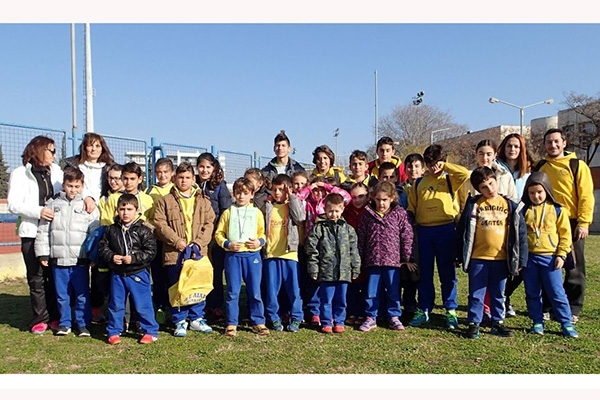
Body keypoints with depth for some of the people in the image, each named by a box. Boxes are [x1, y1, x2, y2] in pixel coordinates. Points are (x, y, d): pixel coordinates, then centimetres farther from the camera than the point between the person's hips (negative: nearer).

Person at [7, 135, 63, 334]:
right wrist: (38, 211, -20)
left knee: (55, 276, 6)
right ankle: (40, 319, 14)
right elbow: (13, 204, -7)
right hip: (32, 233, -3)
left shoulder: (56, 171, 12)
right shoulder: (20, 174, 1)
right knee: (37, 279, 4)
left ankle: (55, 317, 17)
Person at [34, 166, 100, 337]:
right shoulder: (52, 204, 6)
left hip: (80, 259, -2)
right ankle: (64, 323, 26)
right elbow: (43, 231, 8)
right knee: (62, 294, 12)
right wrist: (43, 253, 4)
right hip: (58, 259, 2)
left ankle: (83, 324, 16)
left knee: (82, 294, 5)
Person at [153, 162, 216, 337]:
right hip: (174, 254, -1)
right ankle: (180, 321, 18)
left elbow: (209, 224, 4)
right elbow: (160, 224, -3)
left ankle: (197, 318, 24)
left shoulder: (203, 201, 10)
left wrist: (198, 242, -10)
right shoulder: (165, 201, 5)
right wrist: (176, 241, -12)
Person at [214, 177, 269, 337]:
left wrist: (259, 242, -10)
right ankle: (231, 324, 16)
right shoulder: (228, 213, 6)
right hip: (233, 255, 0)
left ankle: (258, 322, 18)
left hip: (252, 255, 0)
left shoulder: (257, 212, 6)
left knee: (255, 291, 5)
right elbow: (218, 233, 6)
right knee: (233, 292, 5)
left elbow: (263, 233, 10)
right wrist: (227, 244, -10)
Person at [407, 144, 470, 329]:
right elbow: (411, 207, 13)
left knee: (447, 273, 5)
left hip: (446, 229, -2)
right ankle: (423, 310, 18)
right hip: (424, 231, 2)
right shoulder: (419, 182, 11)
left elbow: (466, 174, -16)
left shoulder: (449, 179, 4)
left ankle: (451, 310, 15)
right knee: (424, 273, 8)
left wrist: (446, 166, -6)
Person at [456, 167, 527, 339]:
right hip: (477, 258, -1)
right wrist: (461, 256, 0)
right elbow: (462, 230, 1)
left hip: (501, 258, 2)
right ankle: (474, 323, 18)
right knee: (476, 294, 7)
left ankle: (498, 322, 28)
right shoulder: (473, 205, -2)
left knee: (498, 294, 15)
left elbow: (520, 232, 4)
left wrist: (521, 259, 1)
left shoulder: (510, 205, 2)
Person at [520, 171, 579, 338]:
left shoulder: (558, 210, -1)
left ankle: (567, 323, 15)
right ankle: (537, 322, 21)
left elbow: (565, 234, 1)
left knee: (557, 293, 2)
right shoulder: (524, 210, 3)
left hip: (550, 258, -2)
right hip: (529, 257, 2)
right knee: (532, 293, 9)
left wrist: (561, 255, -5)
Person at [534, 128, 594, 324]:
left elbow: (586, 196, -5)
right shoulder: (539, 167, 11)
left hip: (571, 224, -3)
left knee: (574, 269, 4)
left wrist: (583, 222, -13)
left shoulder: (577, 166, 0)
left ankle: (572, 310, 14)